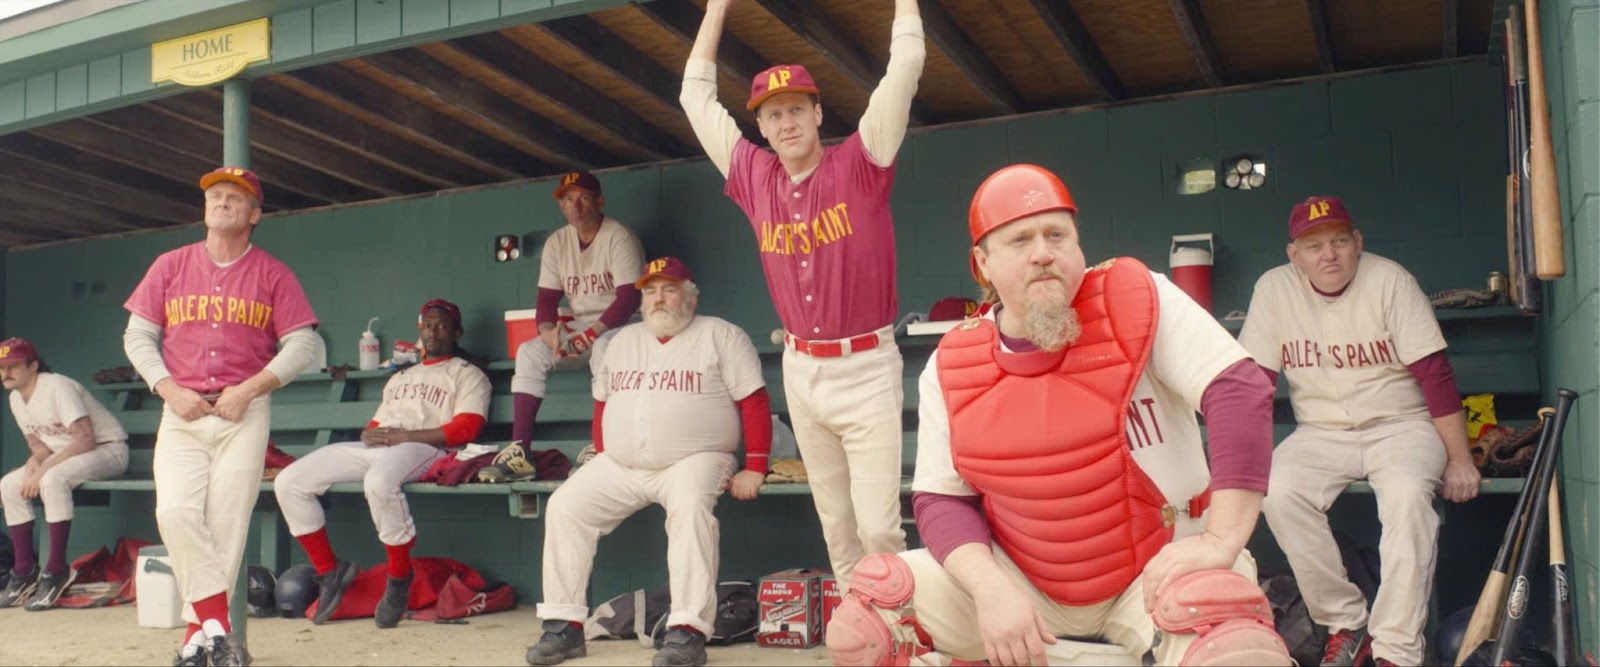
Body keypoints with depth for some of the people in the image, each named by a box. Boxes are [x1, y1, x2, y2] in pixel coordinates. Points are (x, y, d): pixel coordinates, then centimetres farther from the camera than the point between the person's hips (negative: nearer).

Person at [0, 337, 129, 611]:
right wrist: (34, 460, -13)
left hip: (109, 449, -9)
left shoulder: (57, 387, -22)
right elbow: (39, 443, 11)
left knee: (53, 479, -34)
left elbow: (85, 438, -28)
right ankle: (25, 571, 1)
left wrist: (43, 470, -29)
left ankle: (56, 572, -24)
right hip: (65, 454, 9)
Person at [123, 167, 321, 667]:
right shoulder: (170, 266, 11)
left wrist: (248, 389, -11)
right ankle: (217, 624, -8)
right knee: (175, 512, -15)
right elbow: (138, 336, 11)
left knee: (227, 521, -5)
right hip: (182, 412, 2)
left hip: (245, 413, -2)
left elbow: (304, 344, -1)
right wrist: (169, 390, -4)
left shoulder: (273, 275, 5)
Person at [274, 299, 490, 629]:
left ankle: (400, 578, -21)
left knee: (379, 481, -42)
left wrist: (404, 435, -13)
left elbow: (467, 427, -5)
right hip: (373, 449, 7)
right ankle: (329, 571, 2)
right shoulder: (400, 378, 35)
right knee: (288, 483, -9)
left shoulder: (467, 375, 12)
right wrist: (369, 433, 2)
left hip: (424, 449, -7)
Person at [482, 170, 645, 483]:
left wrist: (593, 332, -26)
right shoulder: (556, 243, 8)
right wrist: (548, 331, -15)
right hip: (579, 326, 6)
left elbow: (629, 297, -18)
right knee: (529, 351, -15)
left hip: (619, 324, -6)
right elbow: (547, 297, 6)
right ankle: (519, 451, -23)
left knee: (603, 347, -38)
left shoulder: (619, 237, -11)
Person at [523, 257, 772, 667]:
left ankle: (688, 632, -37)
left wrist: (755, 468, -13)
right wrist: (601, 460, 13)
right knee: (564, 507, -11)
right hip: (619, 466, 6)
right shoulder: (623, 341, 19)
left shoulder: (720, 335, 1)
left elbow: (754, 402, -5)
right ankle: (565, 626, -6)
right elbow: (602, 402, 23)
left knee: (690, 508, -36)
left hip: (693, 460, -5)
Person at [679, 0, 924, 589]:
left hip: (866, 367, -4)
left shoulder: (858, 165, -6)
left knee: (878, 523, -8)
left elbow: (906, 65, -12)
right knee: (834, 519, 11)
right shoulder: (755, 178, 4)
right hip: (800, 369, 4)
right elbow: (696, 94, 12)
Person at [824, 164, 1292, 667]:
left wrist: (1221, 541, -25)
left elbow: (1240, 389, -18)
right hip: (1021, 581, 3)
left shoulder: (1136, 300, -11)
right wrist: (989, 585, -19)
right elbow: (939, 497, 0)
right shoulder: (949, 367, -3)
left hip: (1157, 569, -3)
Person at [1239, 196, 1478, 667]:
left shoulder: (1389, 280, -10)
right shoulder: (1274, 288, -4)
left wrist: (1459, 460, -9)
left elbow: (1434, 374, -9)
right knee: (1278, 492, -26)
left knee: (1407, 494, -32)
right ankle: (1346, 623, -10)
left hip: (1400, 425, -2)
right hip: (1320, 433, 2)